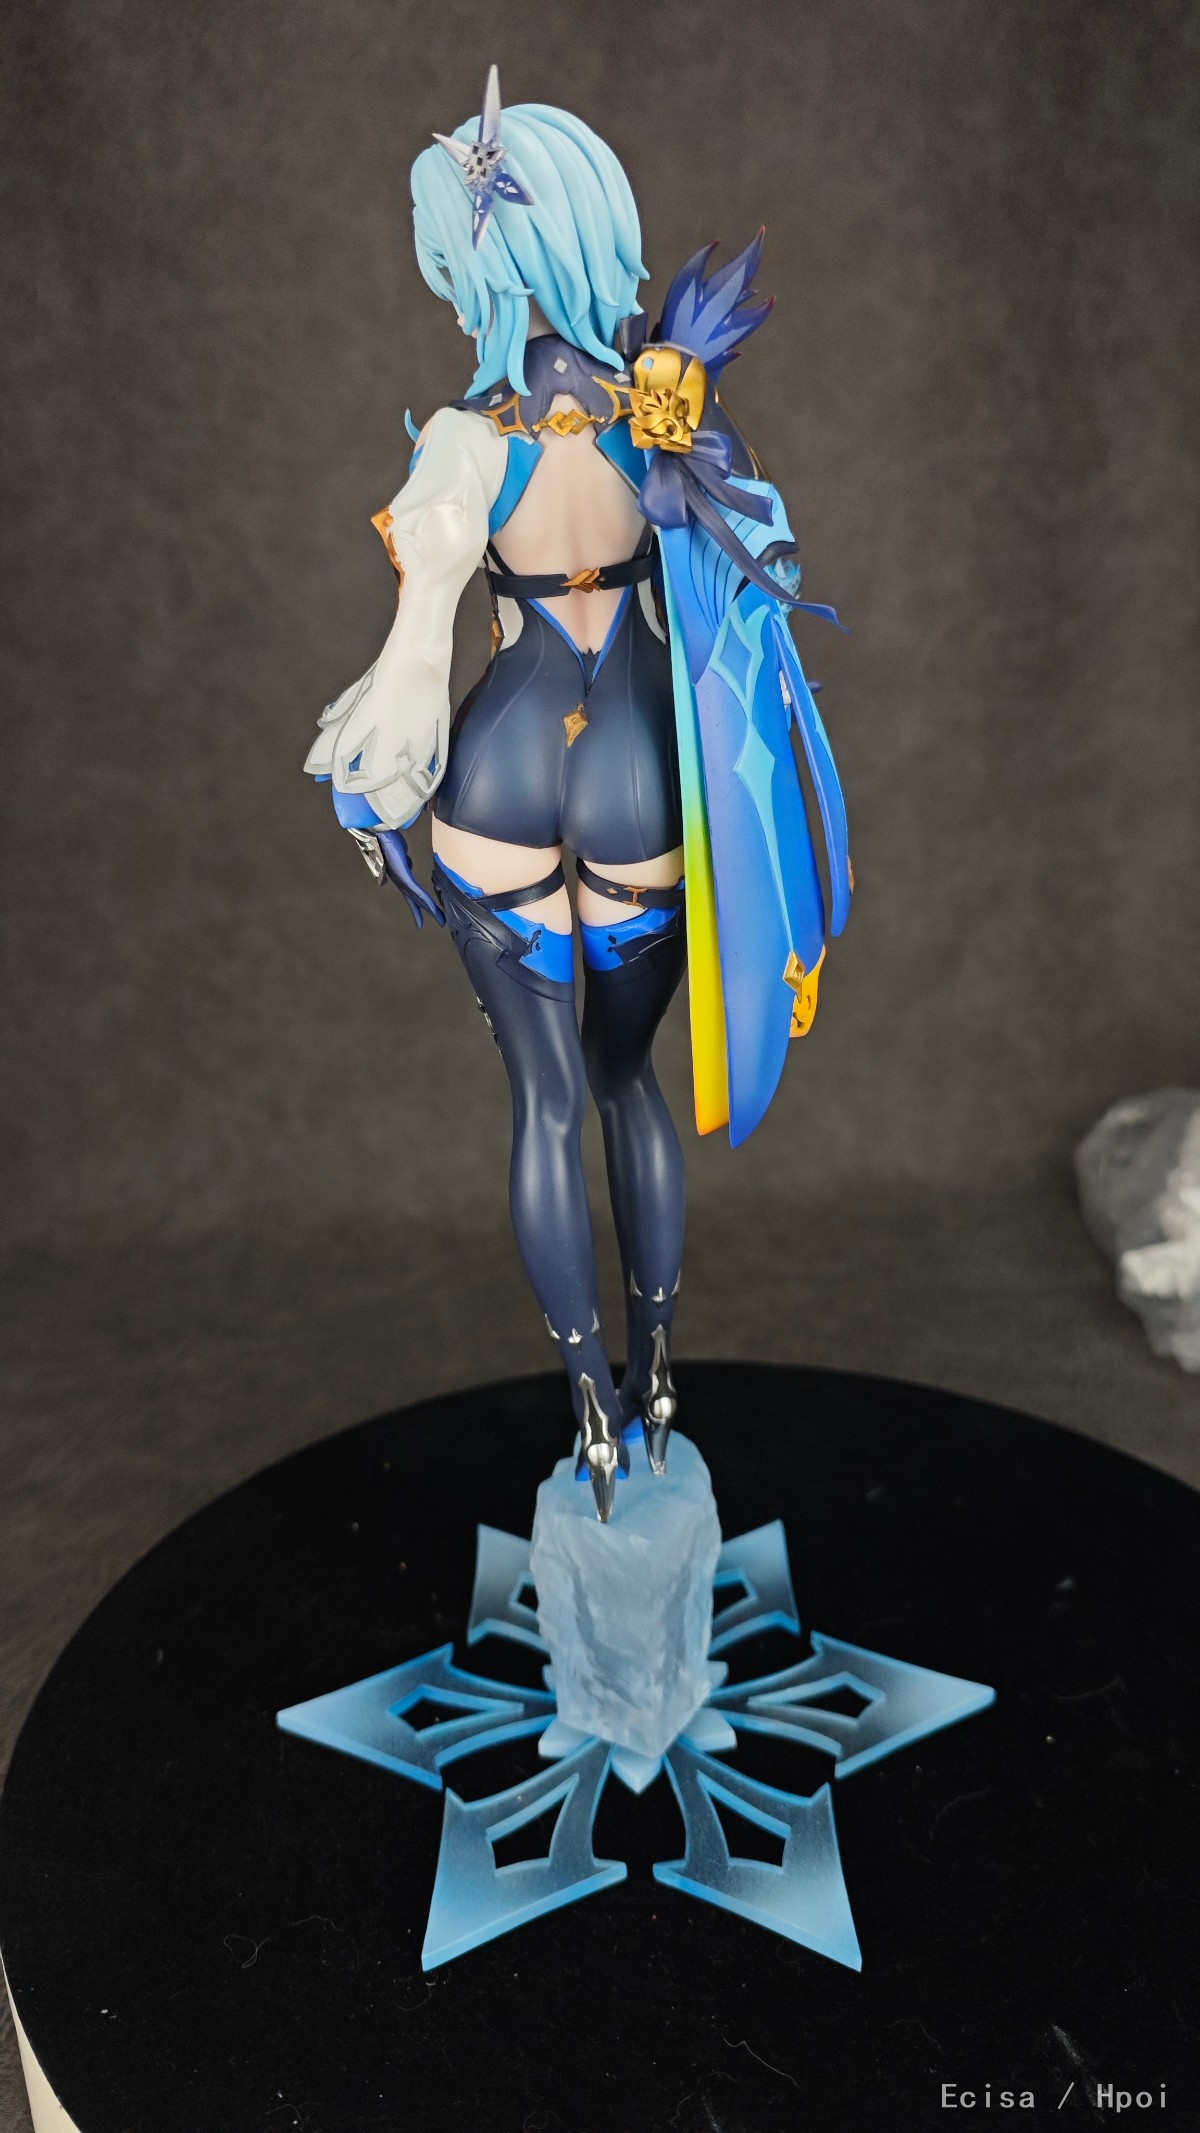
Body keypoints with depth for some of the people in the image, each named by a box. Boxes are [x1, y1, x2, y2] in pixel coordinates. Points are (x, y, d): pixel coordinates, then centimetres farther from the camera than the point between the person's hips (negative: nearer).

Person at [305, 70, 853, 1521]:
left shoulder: (472, 442, -14)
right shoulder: (676, 401, -2)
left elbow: (414, 665, -13)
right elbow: (741, 590, 4)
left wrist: (375, 806, 3)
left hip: (507, 777, -3)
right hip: (643, 784, 3)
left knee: (545, 1099, 8)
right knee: (629, 1076, 18)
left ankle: (594, 1407, 19)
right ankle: (655, 1376, 29)